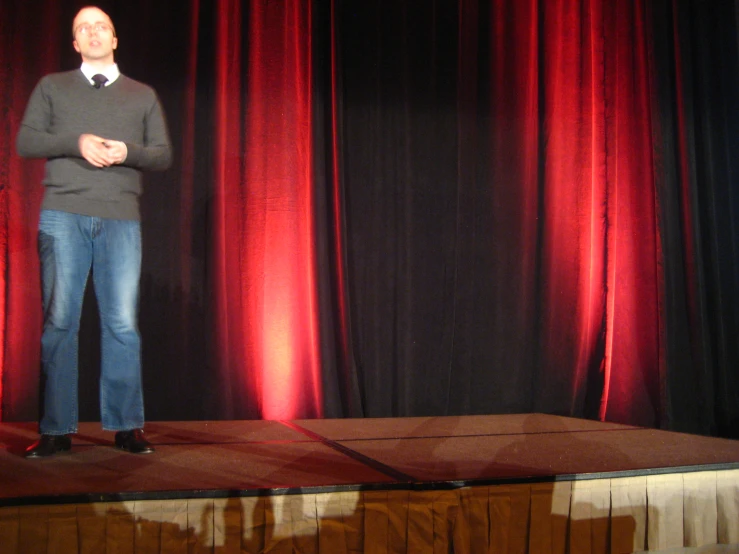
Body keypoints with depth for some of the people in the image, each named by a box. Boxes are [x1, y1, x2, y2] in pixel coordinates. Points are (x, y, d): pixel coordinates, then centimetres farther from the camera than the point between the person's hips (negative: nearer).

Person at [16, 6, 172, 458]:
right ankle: (57, 430, 1)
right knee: (59, 320, -3)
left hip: (122, 220, 0)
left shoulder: (143, 95, 19)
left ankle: (127, 426, 1)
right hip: (63, 216, 0)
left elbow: (164, 155, 12)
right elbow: (26, 141, 6)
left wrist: (127, 152, -8)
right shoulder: (52, 87, 17)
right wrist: (76, 142, -10)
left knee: (122, 323, -5)